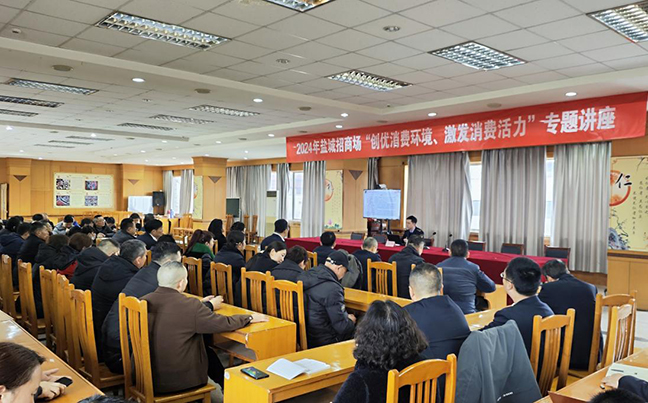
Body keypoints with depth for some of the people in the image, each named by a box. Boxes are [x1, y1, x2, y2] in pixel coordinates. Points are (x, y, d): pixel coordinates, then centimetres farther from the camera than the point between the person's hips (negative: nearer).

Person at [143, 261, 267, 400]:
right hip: (178, 381, -5)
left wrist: (207, 306, 23)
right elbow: (225, 323, -13)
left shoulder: (143, 302, -4)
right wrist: (250, 318, 5)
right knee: (210, 354, 21)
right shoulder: (190, 305, -23)